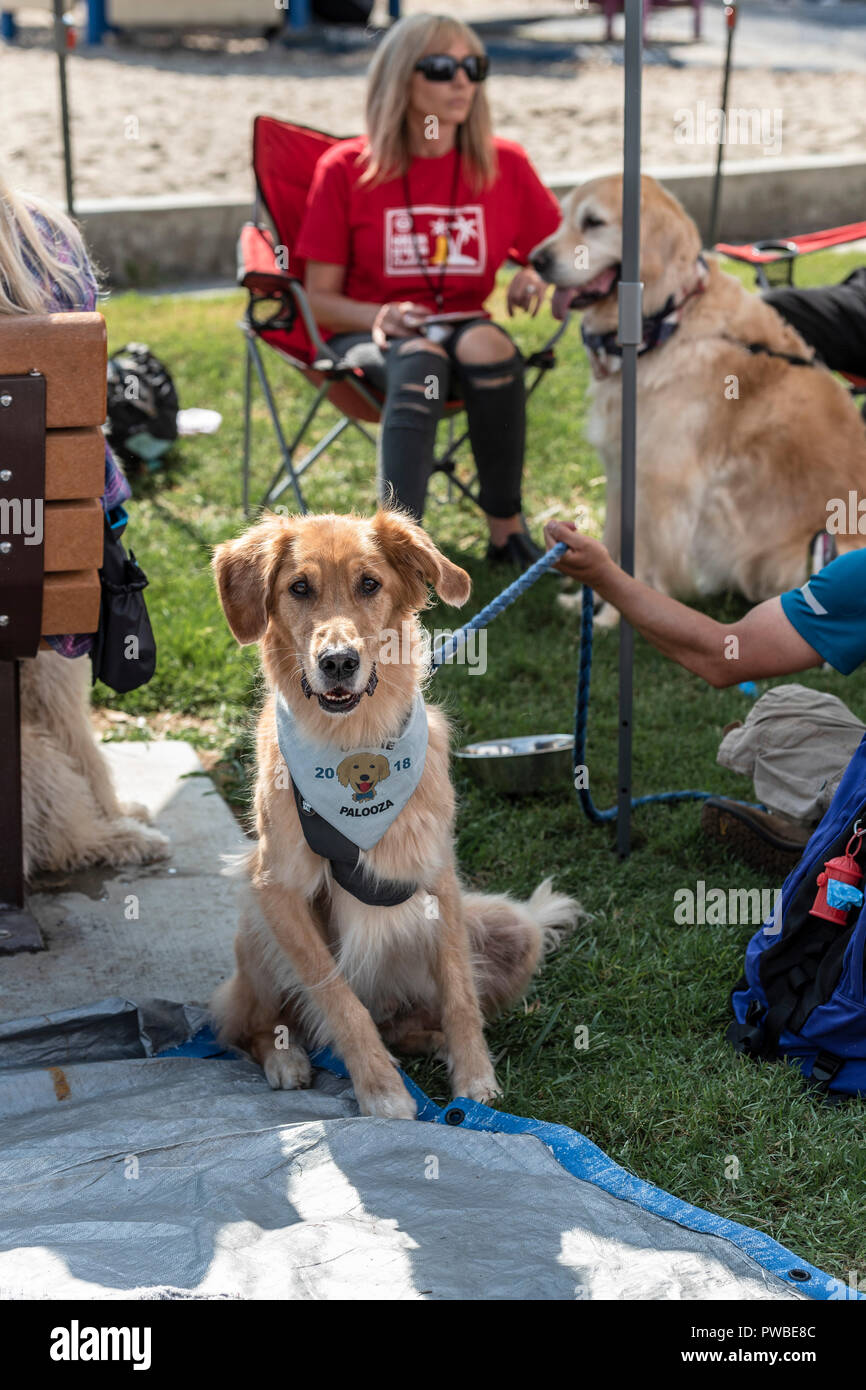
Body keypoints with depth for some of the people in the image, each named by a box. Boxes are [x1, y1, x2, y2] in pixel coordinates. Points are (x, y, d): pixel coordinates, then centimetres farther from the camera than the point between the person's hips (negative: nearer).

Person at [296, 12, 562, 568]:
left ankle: (506, 524, -21)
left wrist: (538, 281, -11)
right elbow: (319, 299, 1)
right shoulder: (345, 169, -1)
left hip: (465, 328, 2)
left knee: (487, 346, -35)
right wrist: (377, 316, -20)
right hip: (369, 336, -2)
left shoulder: (505, 164, 5)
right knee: (419, 361, -38)